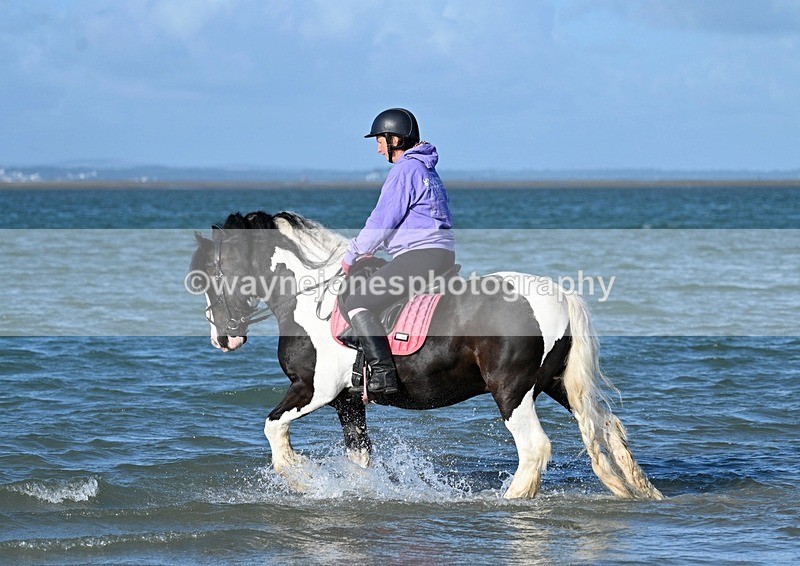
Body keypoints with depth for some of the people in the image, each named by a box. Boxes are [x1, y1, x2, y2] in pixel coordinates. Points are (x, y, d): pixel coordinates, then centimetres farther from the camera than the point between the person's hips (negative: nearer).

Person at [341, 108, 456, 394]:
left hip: (419, 256, -10)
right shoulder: (427, 170, 22)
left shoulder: (405, 170, -10)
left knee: (357, 303, -9)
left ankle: (383, 373, -23)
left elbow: (381, 222, -12)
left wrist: (352, 256, 0)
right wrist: (370, 250, 27)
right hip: (443, 259, 10)